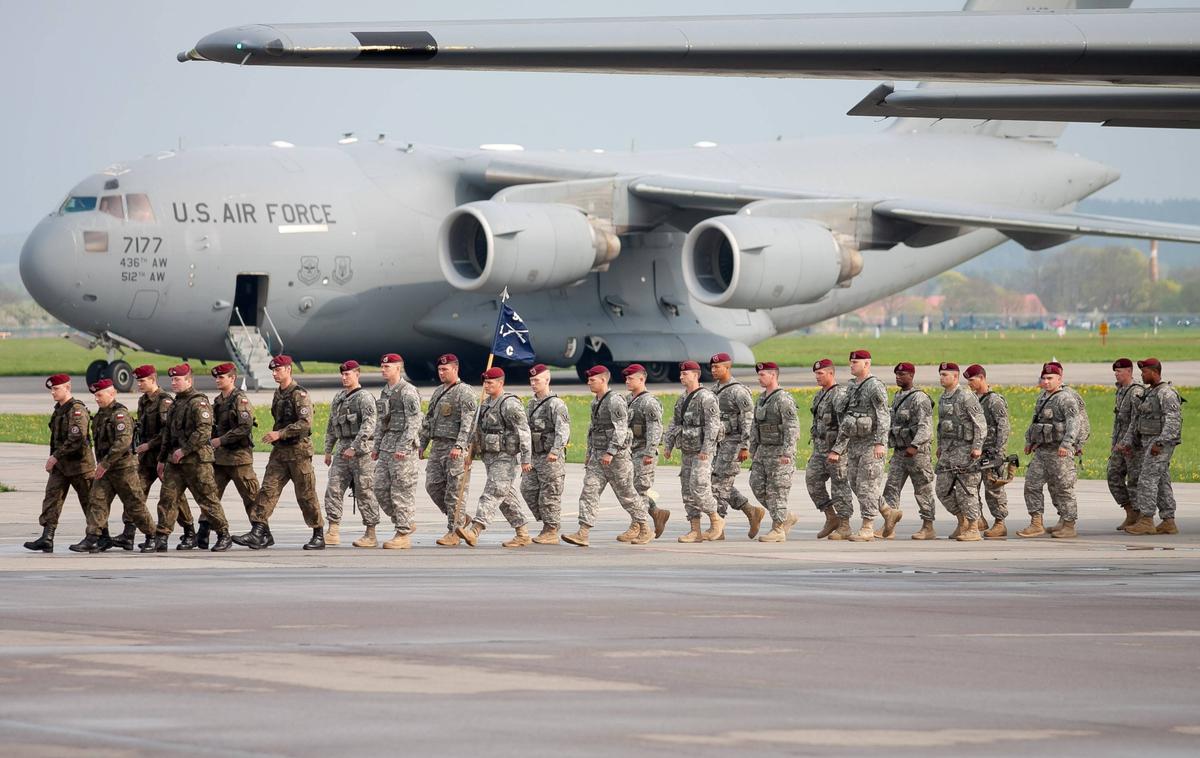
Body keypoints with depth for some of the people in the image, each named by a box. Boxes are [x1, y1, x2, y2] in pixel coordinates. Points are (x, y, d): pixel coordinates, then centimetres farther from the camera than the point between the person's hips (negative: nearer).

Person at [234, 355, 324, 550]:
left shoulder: (300, 395, -12)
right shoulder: (278, 394, 14)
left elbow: (306, 423, -22)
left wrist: (280, 434, -24)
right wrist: (274, 435, 14)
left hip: (298, 450, -8)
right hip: (279, 451, 8)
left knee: (306, 495, 0)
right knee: (268, 490, -5)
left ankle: (318, 536, 10)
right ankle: (259, 532, -11)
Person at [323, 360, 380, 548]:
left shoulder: (364, 398, -8)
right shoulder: (339, 397, 17)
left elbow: (368, 426, -18)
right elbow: (331, 425, 23)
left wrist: (354, 448, -24)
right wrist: (328, 450, 19)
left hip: (361, 449, -7)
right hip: (342, 450, 7)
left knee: (365, 493, -3)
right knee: (333, 489, -2)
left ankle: (370, 535, 3)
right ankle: (333, 532, -2)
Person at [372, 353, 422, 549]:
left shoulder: (408, 392, -11)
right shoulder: (385, 392, 17)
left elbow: (414, 422, -17)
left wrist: (403, 447, -23)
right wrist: (377, 446, 18)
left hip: (403, 445, -9)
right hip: (386, 445, 9)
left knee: (402, 491, -7)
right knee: (381, 489, 8)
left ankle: (403, 535, -4)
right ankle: (404, 523, 20)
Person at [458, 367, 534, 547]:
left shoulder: (510, 404, -13)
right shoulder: (486, 403, 15)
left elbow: (523, 431, -16)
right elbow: (480, 430, 23)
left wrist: (526, 458, -20)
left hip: (506, 458, -9)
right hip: (489, 457, 9)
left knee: (492, 494, -16)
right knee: (507, 497, 12)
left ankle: (474, 530, -27)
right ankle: (522, 535, 18)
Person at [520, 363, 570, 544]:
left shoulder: (556, 404, -10)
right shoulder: (532, 404, 16)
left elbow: (563, 430, -20)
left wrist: (555, 451, -33)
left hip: (552, 458, -8)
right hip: (534, 458, 8)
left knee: (550, 495, -5)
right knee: (528, 490, 4)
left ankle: (552, 532, 2)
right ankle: (547, 524, 15)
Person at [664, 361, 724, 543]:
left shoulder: (706, 397, -13)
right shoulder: (683, 398, 14)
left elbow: (713, 424, -19)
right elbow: (675, 423, 18)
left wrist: (706, 449, -23)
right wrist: (668, 445, 10)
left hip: (702, 451, -9)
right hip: (687, 451, 9)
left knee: (698, 487, -15)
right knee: (688, 490, 5)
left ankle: (716, 520, 4)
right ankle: (695, 531, 6)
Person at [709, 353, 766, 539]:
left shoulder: (738, 391, -12)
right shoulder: (715, 390, 14)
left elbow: (748, 420, -16)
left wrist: (745, 447, -20)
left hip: (733, 442, -9)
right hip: (719, 443, 9)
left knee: (720, 483, -10)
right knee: (724, 485, 8)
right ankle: (752, 512, 19)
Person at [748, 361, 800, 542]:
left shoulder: (783, 399, -15)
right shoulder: (761, 398, 13)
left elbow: (792, 427, -20)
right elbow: (755, 425, 19)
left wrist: (787, 452, -25)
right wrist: (753, 451, 17)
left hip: (780, 451, -9)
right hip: (764, 449, 9)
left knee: (777, 490, -7)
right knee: (758, 486, 5)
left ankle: (778, 530, -3)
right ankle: (787, 517, 17)